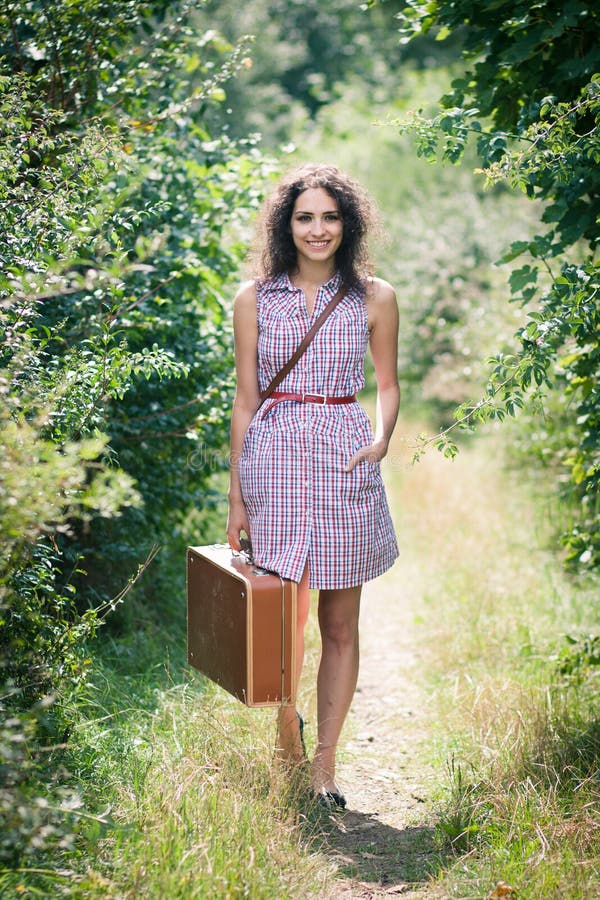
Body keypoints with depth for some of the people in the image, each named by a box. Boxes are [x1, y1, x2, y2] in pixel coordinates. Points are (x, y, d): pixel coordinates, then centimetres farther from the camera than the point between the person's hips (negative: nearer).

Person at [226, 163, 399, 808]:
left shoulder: (374, 298, 5)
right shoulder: (255, 299, 4)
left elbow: (388, 385, 15)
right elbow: (245, 401, 6)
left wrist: (382, 439, -6)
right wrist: (236, 494, 5)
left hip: (344, 464, 1)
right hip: (274, 460, 0)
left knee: (340, 625, 4)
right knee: (284, 618, 3)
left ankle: (324, 766, 14)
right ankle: (287, 732, 31)